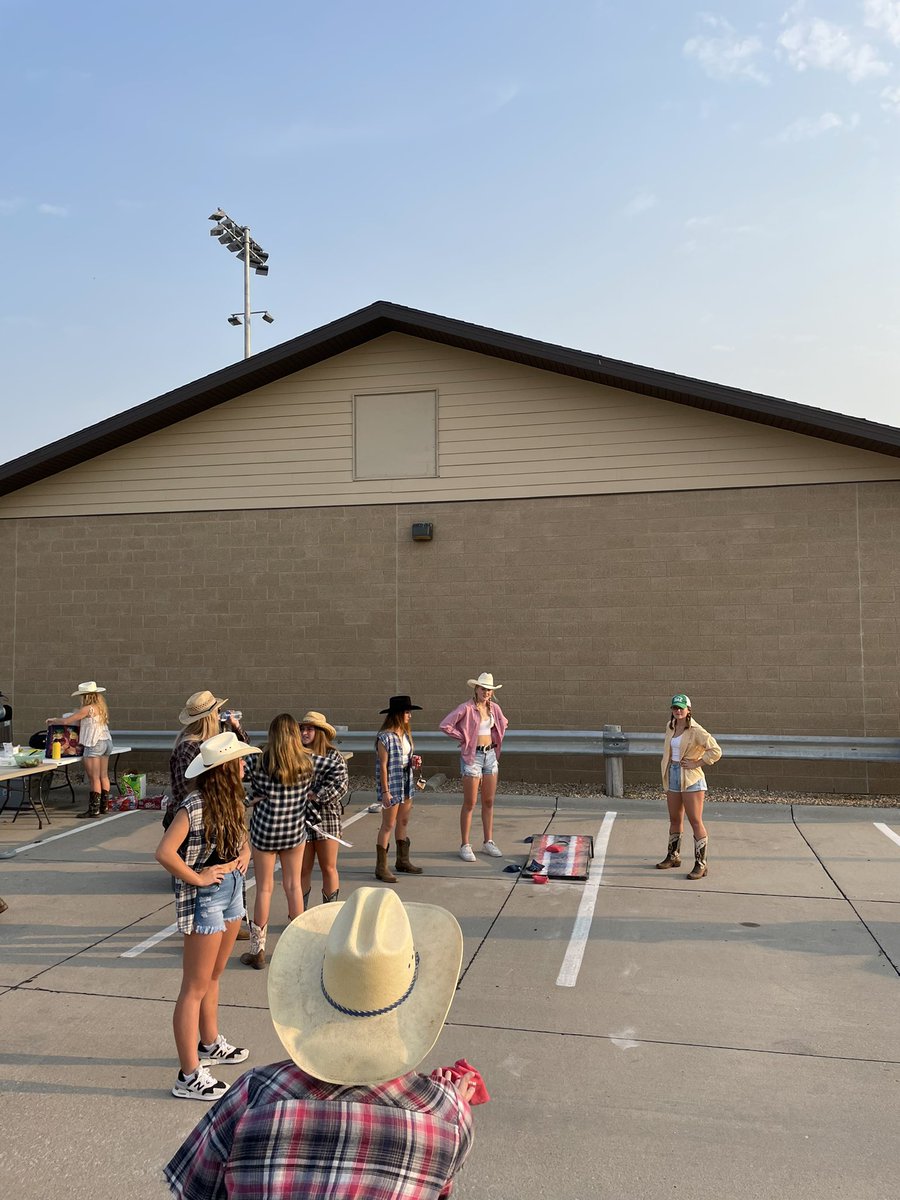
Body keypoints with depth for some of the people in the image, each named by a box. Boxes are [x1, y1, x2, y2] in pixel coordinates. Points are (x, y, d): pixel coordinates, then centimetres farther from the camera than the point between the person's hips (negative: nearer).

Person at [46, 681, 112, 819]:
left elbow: (66, 721, -9)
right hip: (106, 741, 9)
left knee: (94, 778, -5)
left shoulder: (88, 709, -13)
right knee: (103, 776, 12)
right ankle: (104, 806, 18)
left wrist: (53, 721, 10)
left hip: (94, 744, -9)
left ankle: (94, 809, -3)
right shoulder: (101, 707, 12)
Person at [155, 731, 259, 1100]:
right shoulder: (195, 806, -23)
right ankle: (189, 1077, 10)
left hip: (232, 890, 9)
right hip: (205, 898, -9)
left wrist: (245, 852, 3)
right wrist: (197, 878, -20)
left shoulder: (230, 800, 4)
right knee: (195, 987, 1)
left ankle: (209, 1045, 40)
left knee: (214, 976, 23)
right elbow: (164, 852, -30)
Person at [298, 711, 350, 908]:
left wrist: (316, 797, -20)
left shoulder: (334, 756, -3)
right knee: (303, 870, 9)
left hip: (328, 817, -1)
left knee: (329, 869, 7)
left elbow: (341, 786, -11)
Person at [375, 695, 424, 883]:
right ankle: (381, 867, 6)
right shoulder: (385, 737, -17)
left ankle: (403, 861, 29)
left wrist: (413, 761, -3)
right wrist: (385, 792, -17)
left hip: (406, 782, 8)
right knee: (388, 825, -2)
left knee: (404, 822, 16)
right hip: (391, 784, -8)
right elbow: (383, 766, -17)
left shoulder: (406, 734, 7)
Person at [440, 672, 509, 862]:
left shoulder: (494, 707, 5)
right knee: (470, 804, 0)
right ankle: (465, 845, 8)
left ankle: (489, 842, 22)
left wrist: (495, 737, 11)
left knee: (489, 802, 11)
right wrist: (464, 738, -10)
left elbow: (503, 723, 25)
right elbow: (445, 725, -18)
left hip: (490, 755, 6)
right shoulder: (466, 708, -13)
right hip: (472, 756, -6)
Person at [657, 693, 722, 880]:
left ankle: (701, 864, 0)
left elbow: (715, 751, -20)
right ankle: (673, 856, 32)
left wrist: (696, 763, -17)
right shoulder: (670, 727, 9)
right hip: (673, 777, 7)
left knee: (695, 821, -5)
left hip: (691, 779, -7)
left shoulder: (695, 731, -14)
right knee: (675, 819, 17)